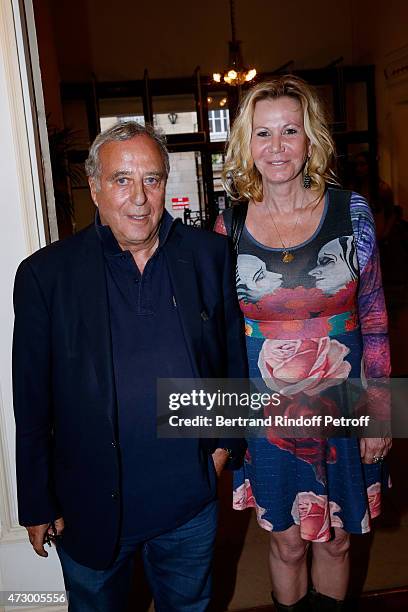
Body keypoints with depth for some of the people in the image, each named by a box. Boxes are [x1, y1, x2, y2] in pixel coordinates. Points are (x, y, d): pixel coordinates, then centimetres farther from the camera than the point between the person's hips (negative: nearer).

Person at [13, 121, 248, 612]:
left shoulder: (209, 255, -5)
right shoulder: (45, 274, -12)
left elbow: (232, 352, 6)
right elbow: (32, 401, -7)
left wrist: (226, 440, 5)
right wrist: (37, 505, -2)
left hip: (190, 499, 2)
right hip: (91, 508, -1)